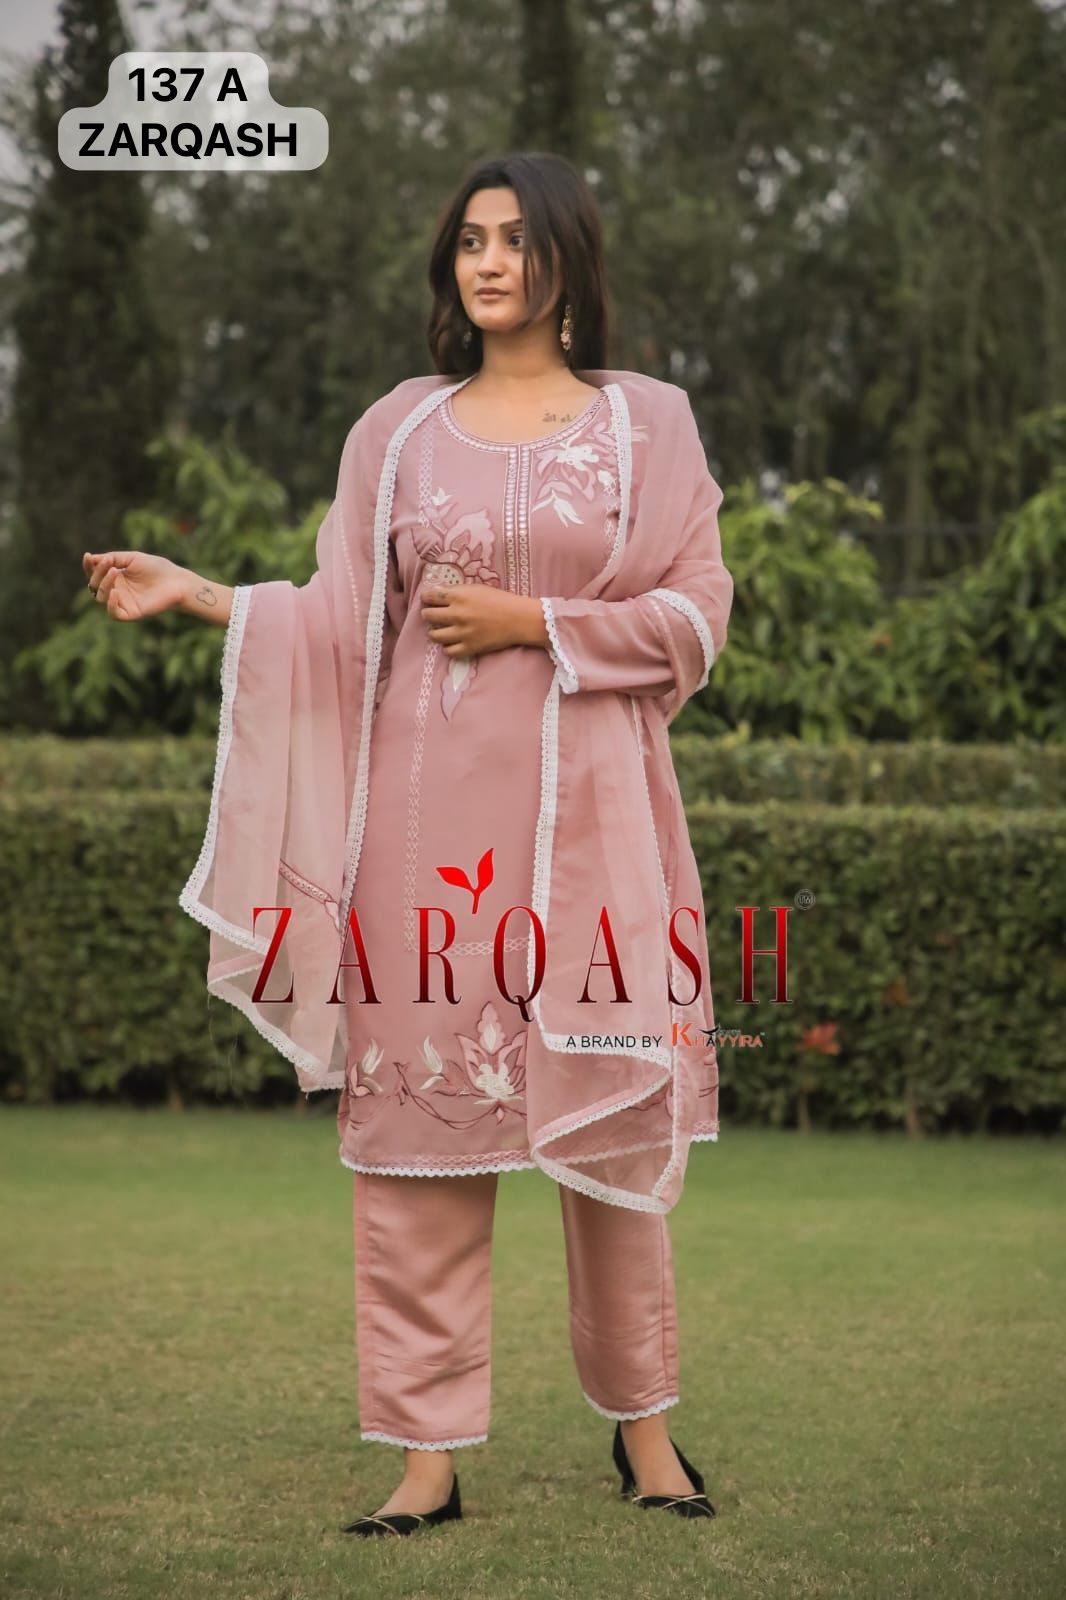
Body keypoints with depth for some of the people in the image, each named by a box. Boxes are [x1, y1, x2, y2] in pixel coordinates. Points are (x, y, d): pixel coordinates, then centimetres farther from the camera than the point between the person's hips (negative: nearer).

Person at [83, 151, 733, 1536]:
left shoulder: (646, 422, 7)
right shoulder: (400, 430, 11)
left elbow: (694, 617, 1)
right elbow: (349, 628, 8)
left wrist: (529, 620, -8)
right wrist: (201, 595, -3)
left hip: (585, 811, -1)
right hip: (429, 818, 1)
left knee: (610, 1118, 2)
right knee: (418, 1113, -3)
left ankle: (644, 1423, 18)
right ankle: (429, 1453, 3)